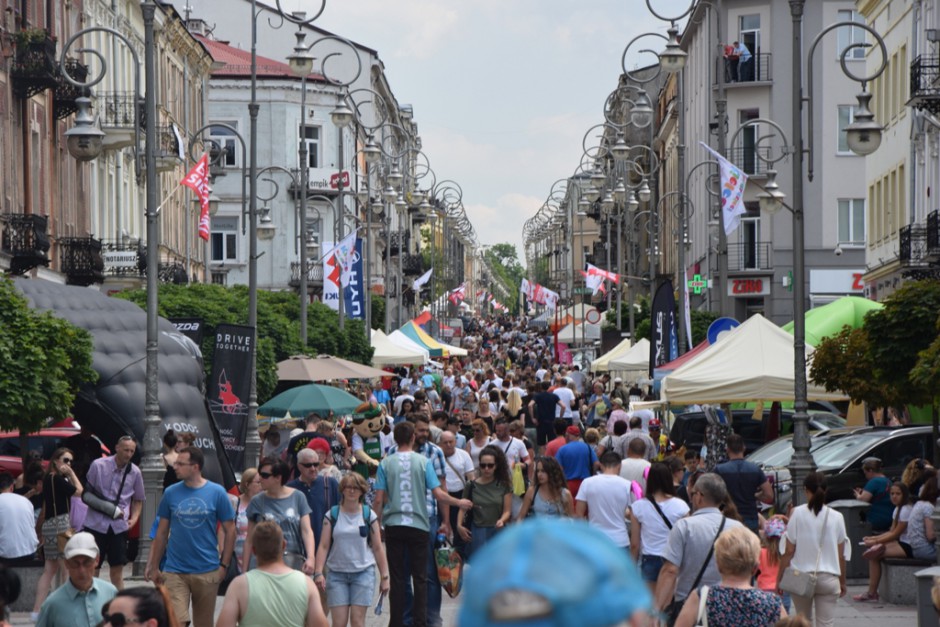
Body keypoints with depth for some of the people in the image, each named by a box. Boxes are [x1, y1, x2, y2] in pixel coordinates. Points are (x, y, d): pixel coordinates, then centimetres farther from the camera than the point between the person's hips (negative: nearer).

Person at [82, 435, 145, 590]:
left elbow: (138, 500, 15)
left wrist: (134, 519, -1)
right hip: (96, 523, -2)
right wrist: (106, 507, -10)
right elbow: (87, 493, 1)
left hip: (119, 526, 2)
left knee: (117, 569, 5)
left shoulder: (135, 472, 2)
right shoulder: (98, 465, -6)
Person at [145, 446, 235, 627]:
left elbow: (230, 531, 3)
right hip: (174, 571, 0)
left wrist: (224, 565, -2)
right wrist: (154, 566, 7)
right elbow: (161, 533, 8)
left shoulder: (217, 493, -3)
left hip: (207, 571, 0)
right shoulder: (171, 493, 2)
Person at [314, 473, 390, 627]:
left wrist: (384, 576, 4)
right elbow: (323, 546, 0)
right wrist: (319, 572, -11)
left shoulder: (369, 515, 3)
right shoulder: (332, 515, 3)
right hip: (337, 573, 0)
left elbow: (377, 548, 5)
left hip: (363, 572, 0)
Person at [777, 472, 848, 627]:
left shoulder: (797, 514, -6)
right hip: (828, 578, 0)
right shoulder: (836, 517, -1)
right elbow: (841, 556, 4)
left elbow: (789, 552, -6)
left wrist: (780, 579, 3)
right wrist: (842, 582, 17)